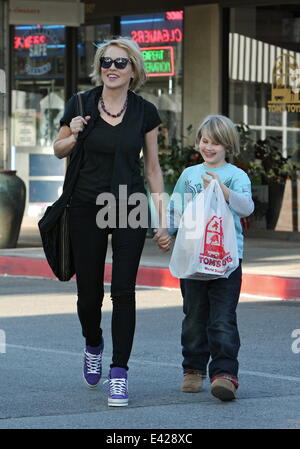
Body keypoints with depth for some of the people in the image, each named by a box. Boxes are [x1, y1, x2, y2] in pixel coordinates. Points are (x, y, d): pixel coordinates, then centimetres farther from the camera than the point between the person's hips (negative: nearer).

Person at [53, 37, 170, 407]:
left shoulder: (144, 112, 0)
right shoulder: (81, 105, -2)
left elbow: (152, 168, 6)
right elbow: (59, 150, 12)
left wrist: (163, 220, 2)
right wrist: (73, 136, -12)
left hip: (130, 210, 0)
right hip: (87, 208, 0)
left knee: (124, 291, -6)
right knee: (89, 291, 6)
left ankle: (119, 373, 1)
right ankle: (93, 345, 37)